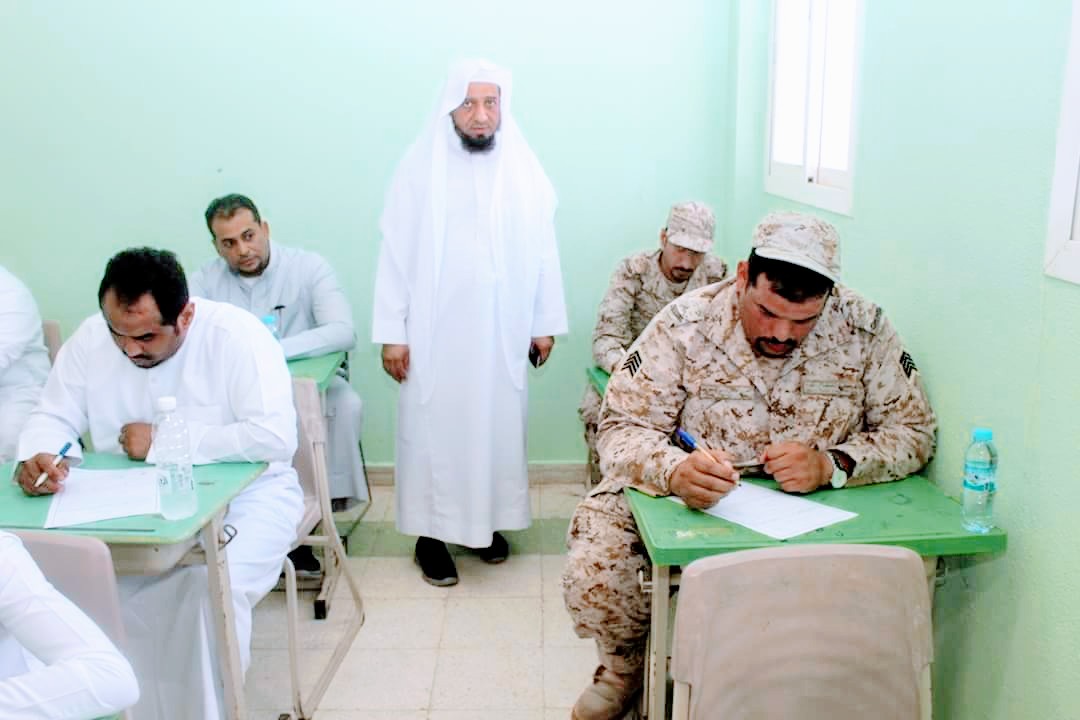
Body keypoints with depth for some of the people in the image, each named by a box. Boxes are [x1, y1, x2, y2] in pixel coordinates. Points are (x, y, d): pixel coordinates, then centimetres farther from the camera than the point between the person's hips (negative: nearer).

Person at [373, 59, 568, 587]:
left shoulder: (524, 169, 1)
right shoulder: (420, 167, -5)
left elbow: (543, 250, 5)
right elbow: (395, 253, -5)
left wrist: (546, 322, 5)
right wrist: (391, 333, -8)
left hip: (502, 334, 3)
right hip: (434, 334, -2)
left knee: (498, 427, 12)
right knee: (433, 430, 5)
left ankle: (488, 520, 30)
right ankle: (431, 532, 19)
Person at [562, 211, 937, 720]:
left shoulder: (863, 329, -7)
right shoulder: (687, 323, -12)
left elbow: (912, 430, -2)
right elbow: (622, 427, -13)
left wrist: (833, 465, -23)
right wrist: (673, 471, -35)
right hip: (682, 504, -1)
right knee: (593, 573, -25)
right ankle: (625, 664, 14)